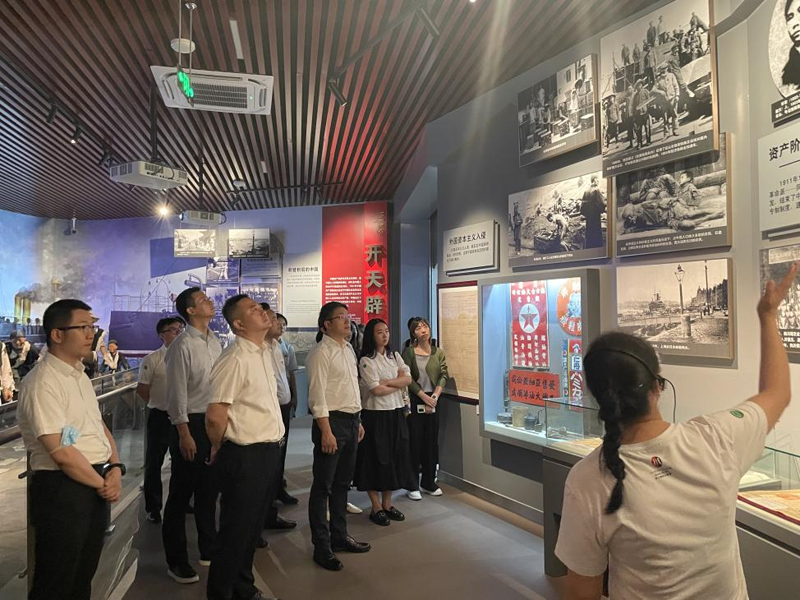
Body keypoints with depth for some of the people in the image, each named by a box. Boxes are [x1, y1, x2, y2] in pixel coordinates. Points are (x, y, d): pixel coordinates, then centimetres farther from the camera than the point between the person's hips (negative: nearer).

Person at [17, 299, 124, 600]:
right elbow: (61, 452, -22)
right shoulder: (42, 383, -18)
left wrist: (115, 469, -1)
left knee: (84, 575, 20)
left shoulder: (80, 375, 11)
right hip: (62, 489, -8)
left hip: (96, 486, 8)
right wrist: (102, 484, -11)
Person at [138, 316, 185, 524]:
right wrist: (160, 404, 1)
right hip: (160, 416, -3)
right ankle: (153, 508, 23)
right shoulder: (152, 359, -8)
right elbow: (142, 390, -4)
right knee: (154, 462, 9)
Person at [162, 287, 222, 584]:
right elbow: (177, 393, -15)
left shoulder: (214, 342, 8)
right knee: (181, 494, 6)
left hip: (215, 422, 7)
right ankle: (176, 562, 20)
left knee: (208, 491, 18)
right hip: (191, 423, -7)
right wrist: (184, 434, -16)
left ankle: (208, 550, 34)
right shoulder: (183, 345, -14)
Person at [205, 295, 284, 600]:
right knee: (235, 529, 7)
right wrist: (220, 449, -5)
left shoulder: (266, 352, 8)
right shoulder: (235, 359, -20)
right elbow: (215, 416, -22)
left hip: (269, 451, 8)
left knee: (253, 525, 21)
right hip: (245, 455, -8)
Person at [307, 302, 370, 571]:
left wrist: (358, 421, 17)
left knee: (342, 483, 18)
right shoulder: (321, 353, -13)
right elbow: (318, 395, -17)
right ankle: (322, 547, 14)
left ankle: (339, 536, 32)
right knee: (323, 486, 3)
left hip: (351, 420, 9)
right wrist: (326, 432, -21)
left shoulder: (349, 350, 13)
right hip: (332, 420, -8)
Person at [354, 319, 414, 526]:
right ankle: (376, 508, 14)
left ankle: (387, 504, 23)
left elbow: (408, 379, -1)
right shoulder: (366, 361, -10)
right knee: (376, 459, 2)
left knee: (394, 457, 10)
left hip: (396, 413, 6)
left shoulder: (395, 356, 10)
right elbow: (376, 390, -18)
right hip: (375, 415, -6)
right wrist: (399, 383, -4)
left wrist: (387, 382, -14)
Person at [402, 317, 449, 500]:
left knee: (431, 441, 8)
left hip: (433, 400, 4)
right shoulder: (408, 352, -4)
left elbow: (443, 376, 1)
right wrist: (425, 397, -12)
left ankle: (428, 482, 21)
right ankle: (413, 485, 9)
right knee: (415, 441, -1)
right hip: (414, 400, -4)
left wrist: (434, 397, -12)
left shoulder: (438, 352, 7)